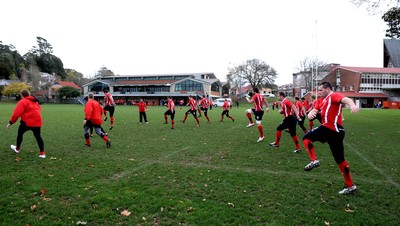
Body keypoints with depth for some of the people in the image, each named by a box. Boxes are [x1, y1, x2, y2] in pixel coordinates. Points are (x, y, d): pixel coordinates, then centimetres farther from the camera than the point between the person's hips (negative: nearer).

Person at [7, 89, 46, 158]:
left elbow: (16, 113, -10)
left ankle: (17, 149, 36)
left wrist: (11, 122, -1)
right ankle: (42, 153, 2)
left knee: (20, 133, 20)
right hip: (38, 122, 6)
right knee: (38, 136, 9)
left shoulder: (22, 102, -4)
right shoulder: (35, 101, 18)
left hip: (28, 122, -5)